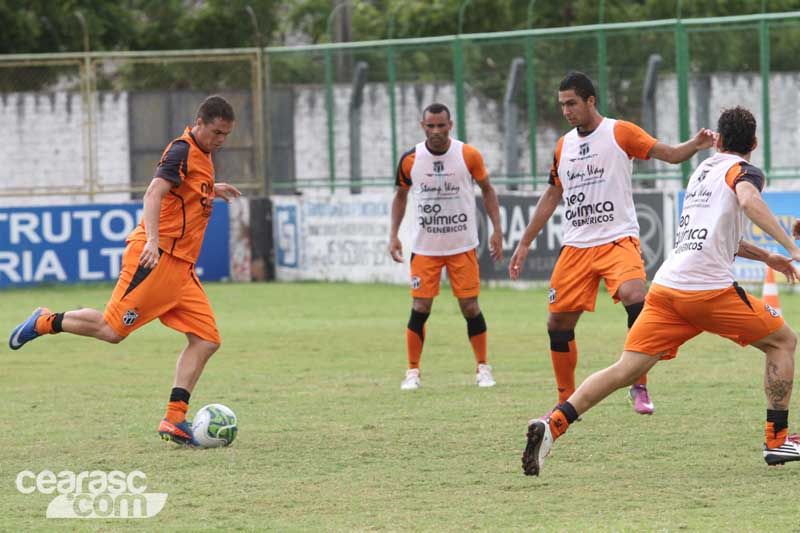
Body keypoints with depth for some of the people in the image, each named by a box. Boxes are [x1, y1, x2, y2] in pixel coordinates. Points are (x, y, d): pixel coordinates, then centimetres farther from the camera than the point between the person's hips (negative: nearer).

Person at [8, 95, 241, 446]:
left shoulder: (201, 155, 18)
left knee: (206, 340, -3)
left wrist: (210, 191, 39)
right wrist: (152, 242, -38)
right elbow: (154, 193, -26)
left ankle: (174, 420, -5)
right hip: (156, 258, -9)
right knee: (114, 330, -10)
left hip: (179, 266, 9)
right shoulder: (182, 151, -11)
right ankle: (46, 323, 14)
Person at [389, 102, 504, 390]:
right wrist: (394, 235, 3)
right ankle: (412, 371, 8)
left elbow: (487, 189, 6)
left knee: (470, 307, -1)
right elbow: (401, 195, 11)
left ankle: (483, 368, 13)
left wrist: (497, 229, 0)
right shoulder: (410, 160, -5)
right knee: (420, 308, -3)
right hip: (424, 247, 1)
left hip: (462, 245, 0)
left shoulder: (469, 155, -7)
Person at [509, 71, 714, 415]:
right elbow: (551, 197, 24)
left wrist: (694, 146, -28)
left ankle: (639, 387, -20)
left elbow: (668, 154, -6)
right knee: (558, 323, 3)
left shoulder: (620, 132, -1)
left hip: (618, 239, -5)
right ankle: (566, 401, 21)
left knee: (634, 296, -31)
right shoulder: (563, 147, 14)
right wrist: (524, 244, 24)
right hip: (576, 246, 6)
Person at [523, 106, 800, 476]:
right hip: (709, 288, -6)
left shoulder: (705, 168, 28)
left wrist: (765, 257, 40)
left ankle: (552, 425, -19)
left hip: (666, 286, 6)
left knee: (626, 369, -1)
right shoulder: (743, 171, 3)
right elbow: (749, 201, -22)